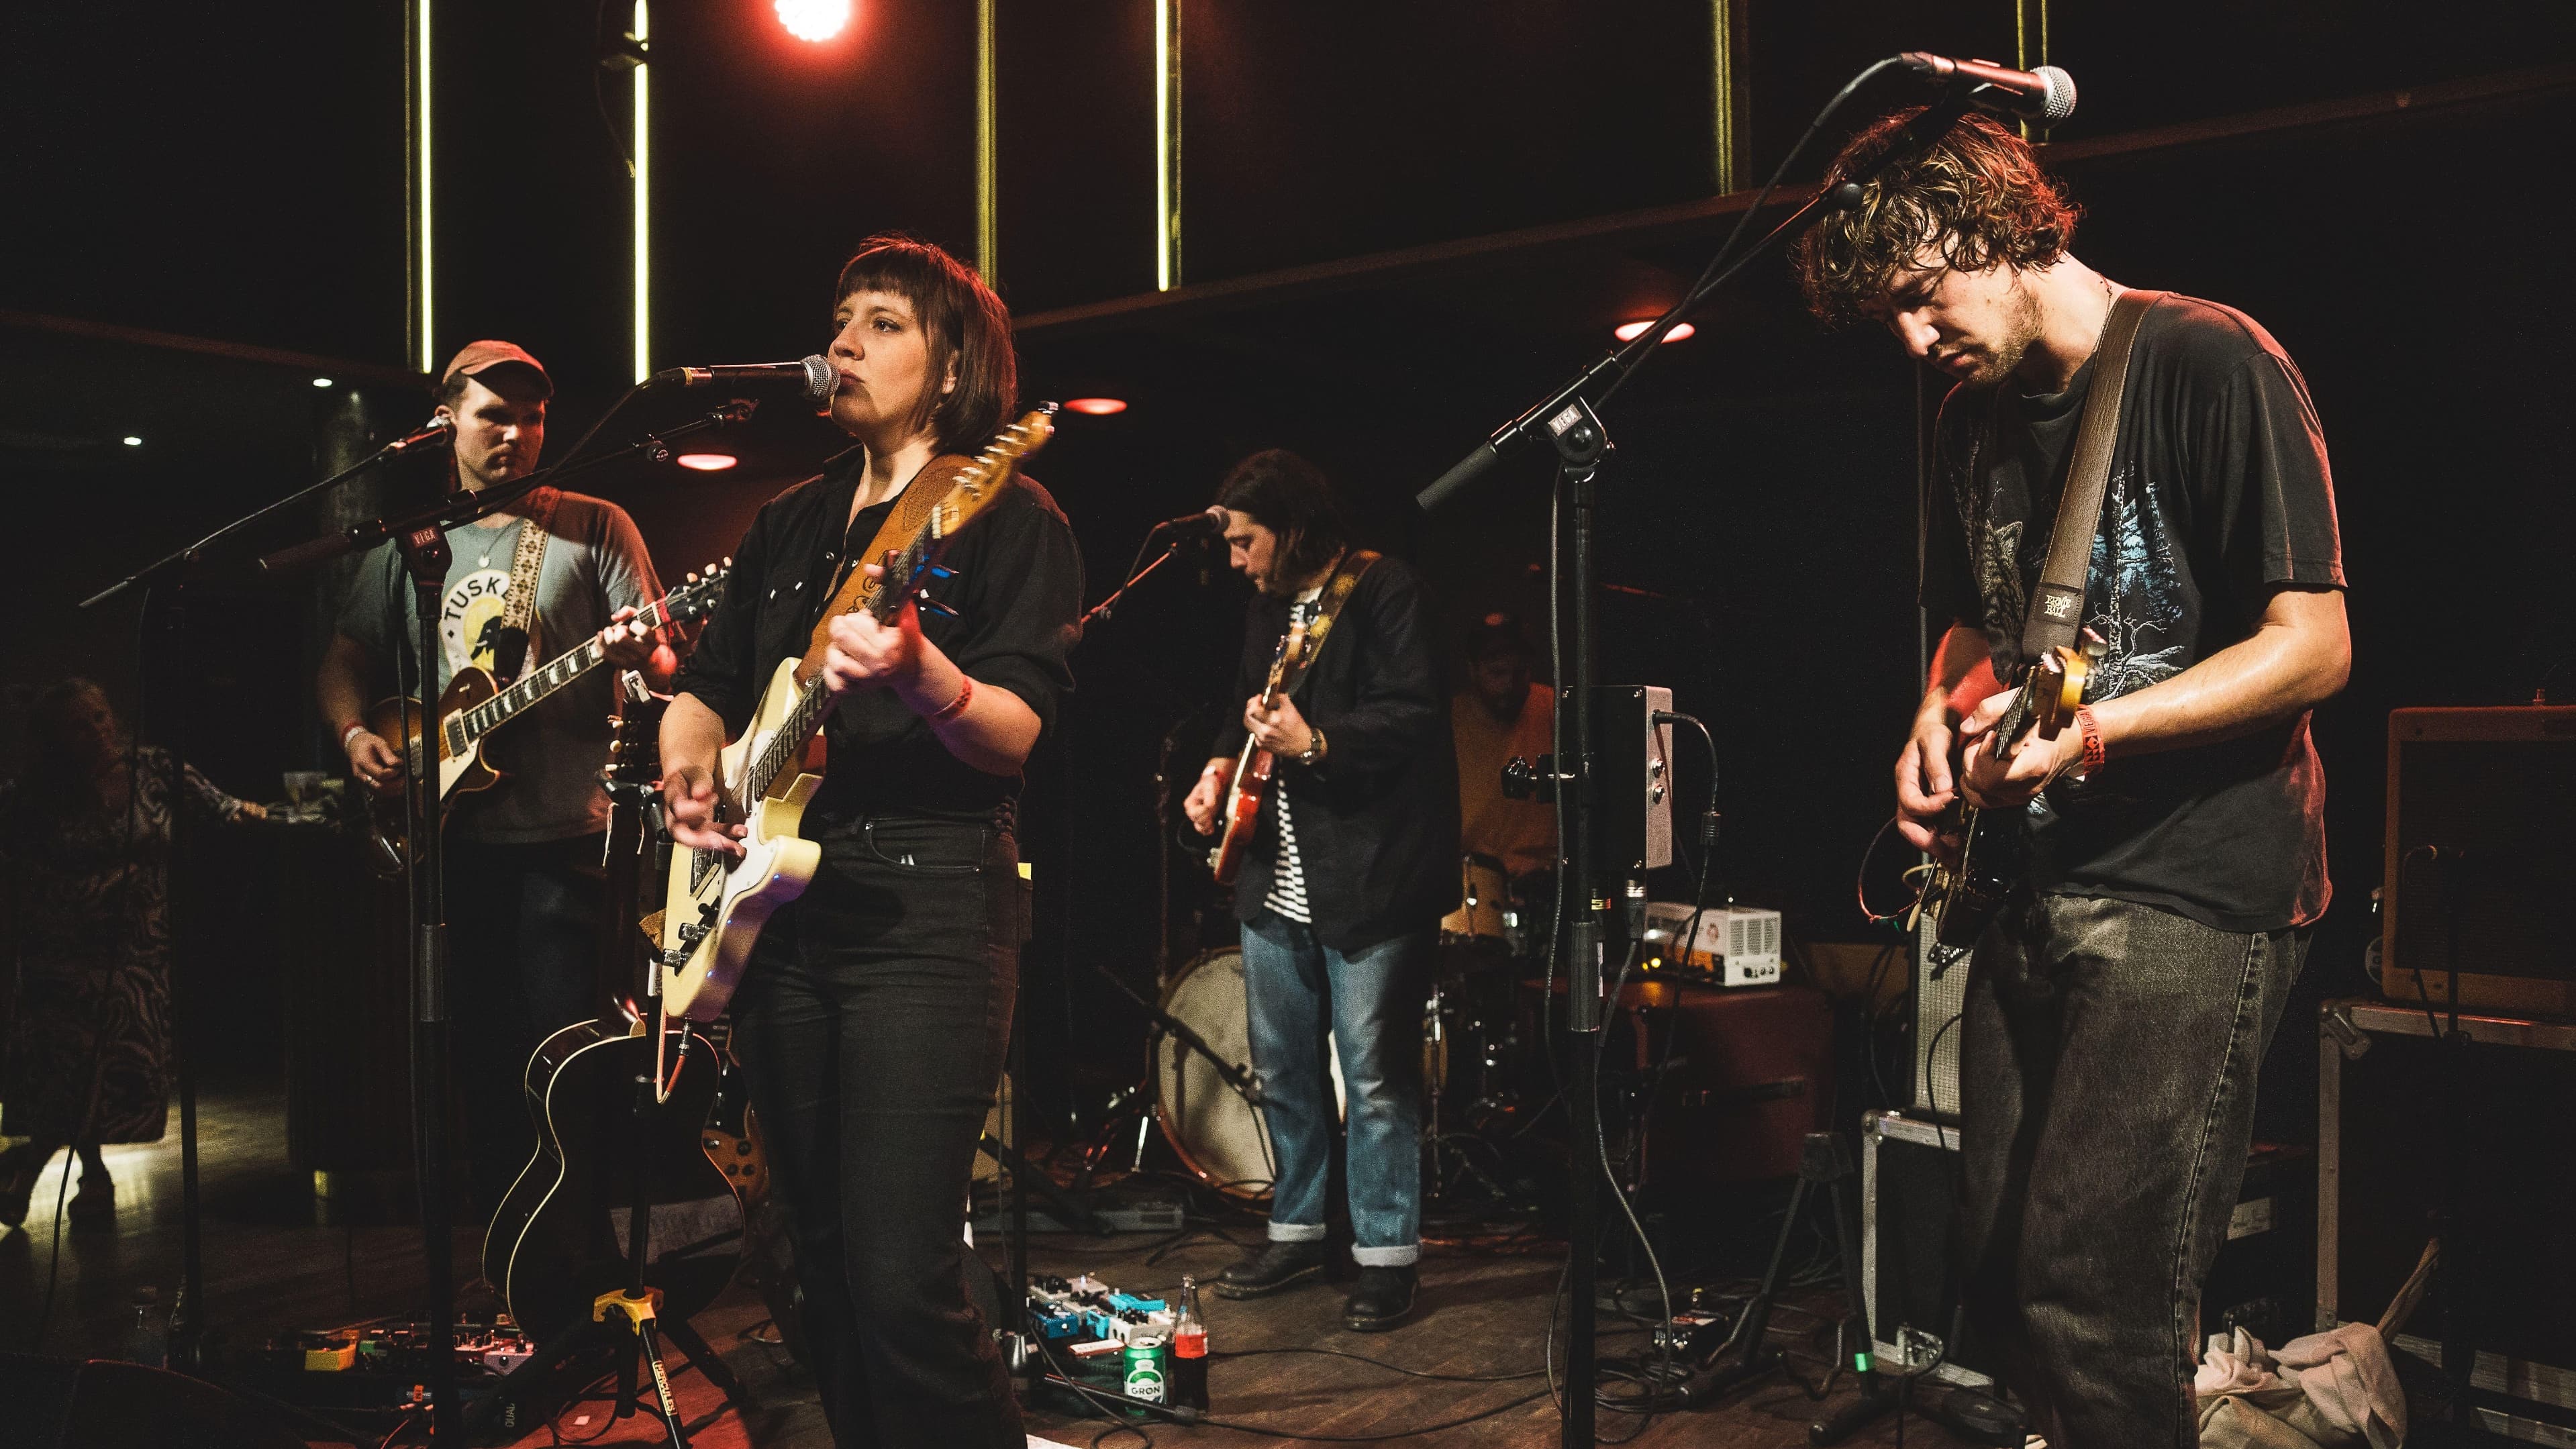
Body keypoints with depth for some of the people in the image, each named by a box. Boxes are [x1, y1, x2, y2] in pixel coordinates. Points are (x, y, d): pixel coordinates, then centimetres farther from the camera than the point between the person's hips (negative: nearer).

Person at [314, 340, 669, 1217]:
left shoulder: (594, 528, 2)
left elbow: (663, 664, -4)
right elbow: (343, 661, 18)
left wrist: (639, 653, -27)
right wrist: (354, 734, -2)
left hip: (564, 837, -4)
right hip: (453, 839, 4)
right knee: (482, 1057, 10)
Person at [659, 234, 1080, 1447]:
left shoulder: (1008, 517, -2)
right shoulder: (789, 522, 18)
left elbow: (1016, 733, -12)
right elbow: (708, 684, 22)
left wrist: (917, 674, -32)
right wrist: (689, 765, 0)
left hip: (924, 904, -6)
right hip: (775, 905, 7)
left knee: (902, 1287, -12)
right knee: (828, 1272, 13)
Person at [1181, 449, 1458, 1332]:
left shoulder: (1387, 594, -9)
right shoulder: (1266, 609, 17)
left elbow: (1413, 719, -18)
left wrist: (1316, 745, -25)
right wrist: (1223, 768, 10)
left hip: (1368, 880, -9)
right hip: (1276, 878, 9)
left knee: (1374, 1074, -3)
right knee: (1281, 1067, 15)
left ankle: (1386, 1255, 8)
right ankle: (1296, 1231, 29)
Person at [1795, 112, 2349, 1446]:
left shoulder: (2210, 363, -11)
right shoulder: (1973, 417, 11)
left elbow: (2312, 644, -14)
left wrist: (2088, 731, -24)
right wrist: (1939, 724, 3)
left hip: (2194, 888, -7)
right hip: (2035, 881, 8)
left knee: (2090, 1296, -12)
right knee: (1999, 1270, 12)